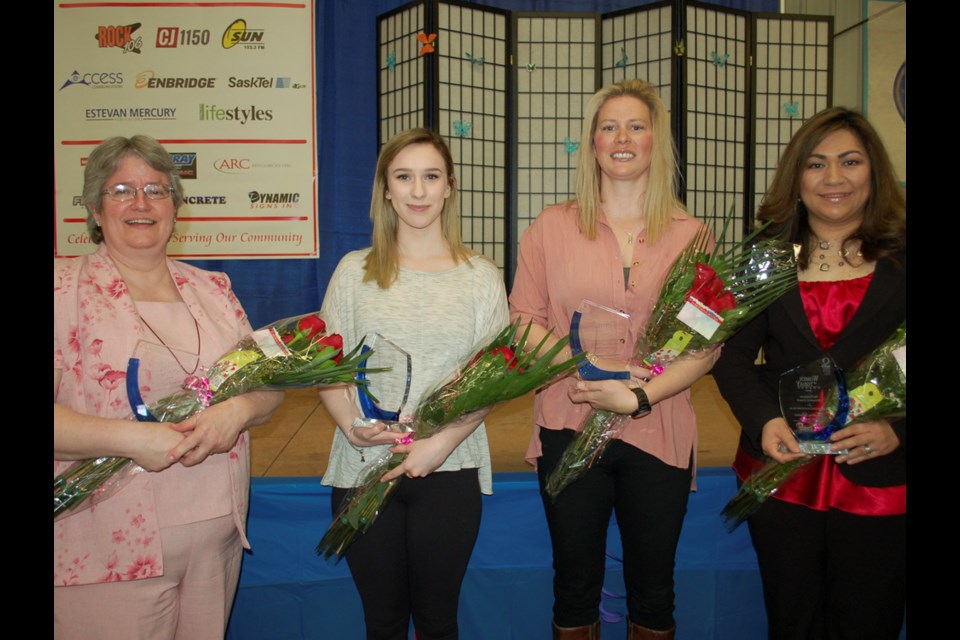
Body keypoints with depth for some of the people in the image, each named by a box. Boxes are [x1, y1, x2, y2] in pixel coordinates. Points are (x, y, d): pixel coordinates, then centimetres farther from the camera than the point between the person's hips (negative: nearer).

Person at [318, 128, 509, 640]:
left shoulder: (481, 276, 3)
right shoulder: (354, 270, 6)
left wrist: (443, 442, -15)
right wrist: (351, 425, -15)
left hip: (449, 470, 0)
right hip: (363, 467, 1)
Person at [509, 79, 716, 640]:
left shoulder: (690, 234, 2)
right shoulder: (552, 226, 3)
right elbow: (523, 319, 0)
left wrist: (639, 396, -15)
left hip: (658, 435, 1)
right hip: (569, 430, 0)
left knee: (653, 589, 15)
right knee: (575, 585, 14)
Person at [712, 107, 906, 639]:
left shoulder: (899, 257, 0)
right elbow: (733, 355, 2)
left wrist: (895, 430, -16)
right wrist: (764, 420, -14)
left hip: (879, 475, -1)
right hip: (782, 471, 2)